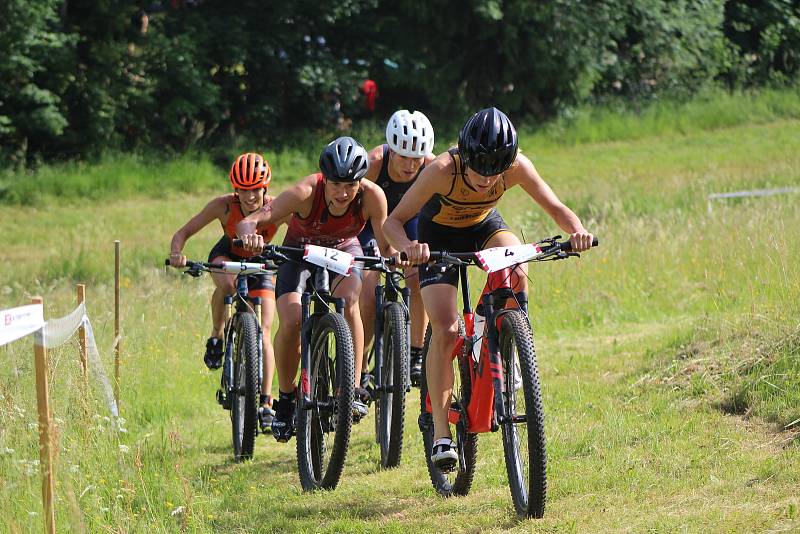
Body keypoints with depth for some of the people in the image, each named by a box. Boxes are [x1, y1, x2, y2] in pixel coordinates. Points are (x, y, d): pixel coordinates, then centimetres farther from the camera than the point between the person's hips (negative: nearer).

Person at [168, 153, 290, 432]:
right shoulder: (224, 206, -30)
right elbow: (184, 232, -25)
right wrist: (176, 253, -45)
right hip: (227, 255, 0)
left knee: (263, 332, -12)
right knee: (227, 284, -37)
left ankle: (266, 401, -8)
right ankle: (216, 336, -12)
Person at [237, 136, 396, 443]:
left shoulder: (372, 196, -31)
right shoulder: (306, 192, -37)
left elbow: (385, 246, -23)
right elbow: (248, 222, -43)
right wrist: (249, 234, -66)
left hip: (344, 249, 1)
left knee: (348, 301, -30)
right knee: (291, 321, -21)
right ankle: (285, 398, 1)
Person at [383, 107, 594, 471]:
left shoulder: (516, 167, -29)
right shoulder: (443, 170, -37)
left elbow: (555, 208, -20)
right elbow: (394, 221, -33)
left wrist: (577, 231, -42)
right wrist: (408, 247, -55)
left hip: (484, 226, 2)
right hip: (439, 236, -2)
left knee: (516, 269, -32)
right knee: (445, 331, -16)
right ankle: (441, 433, -10)